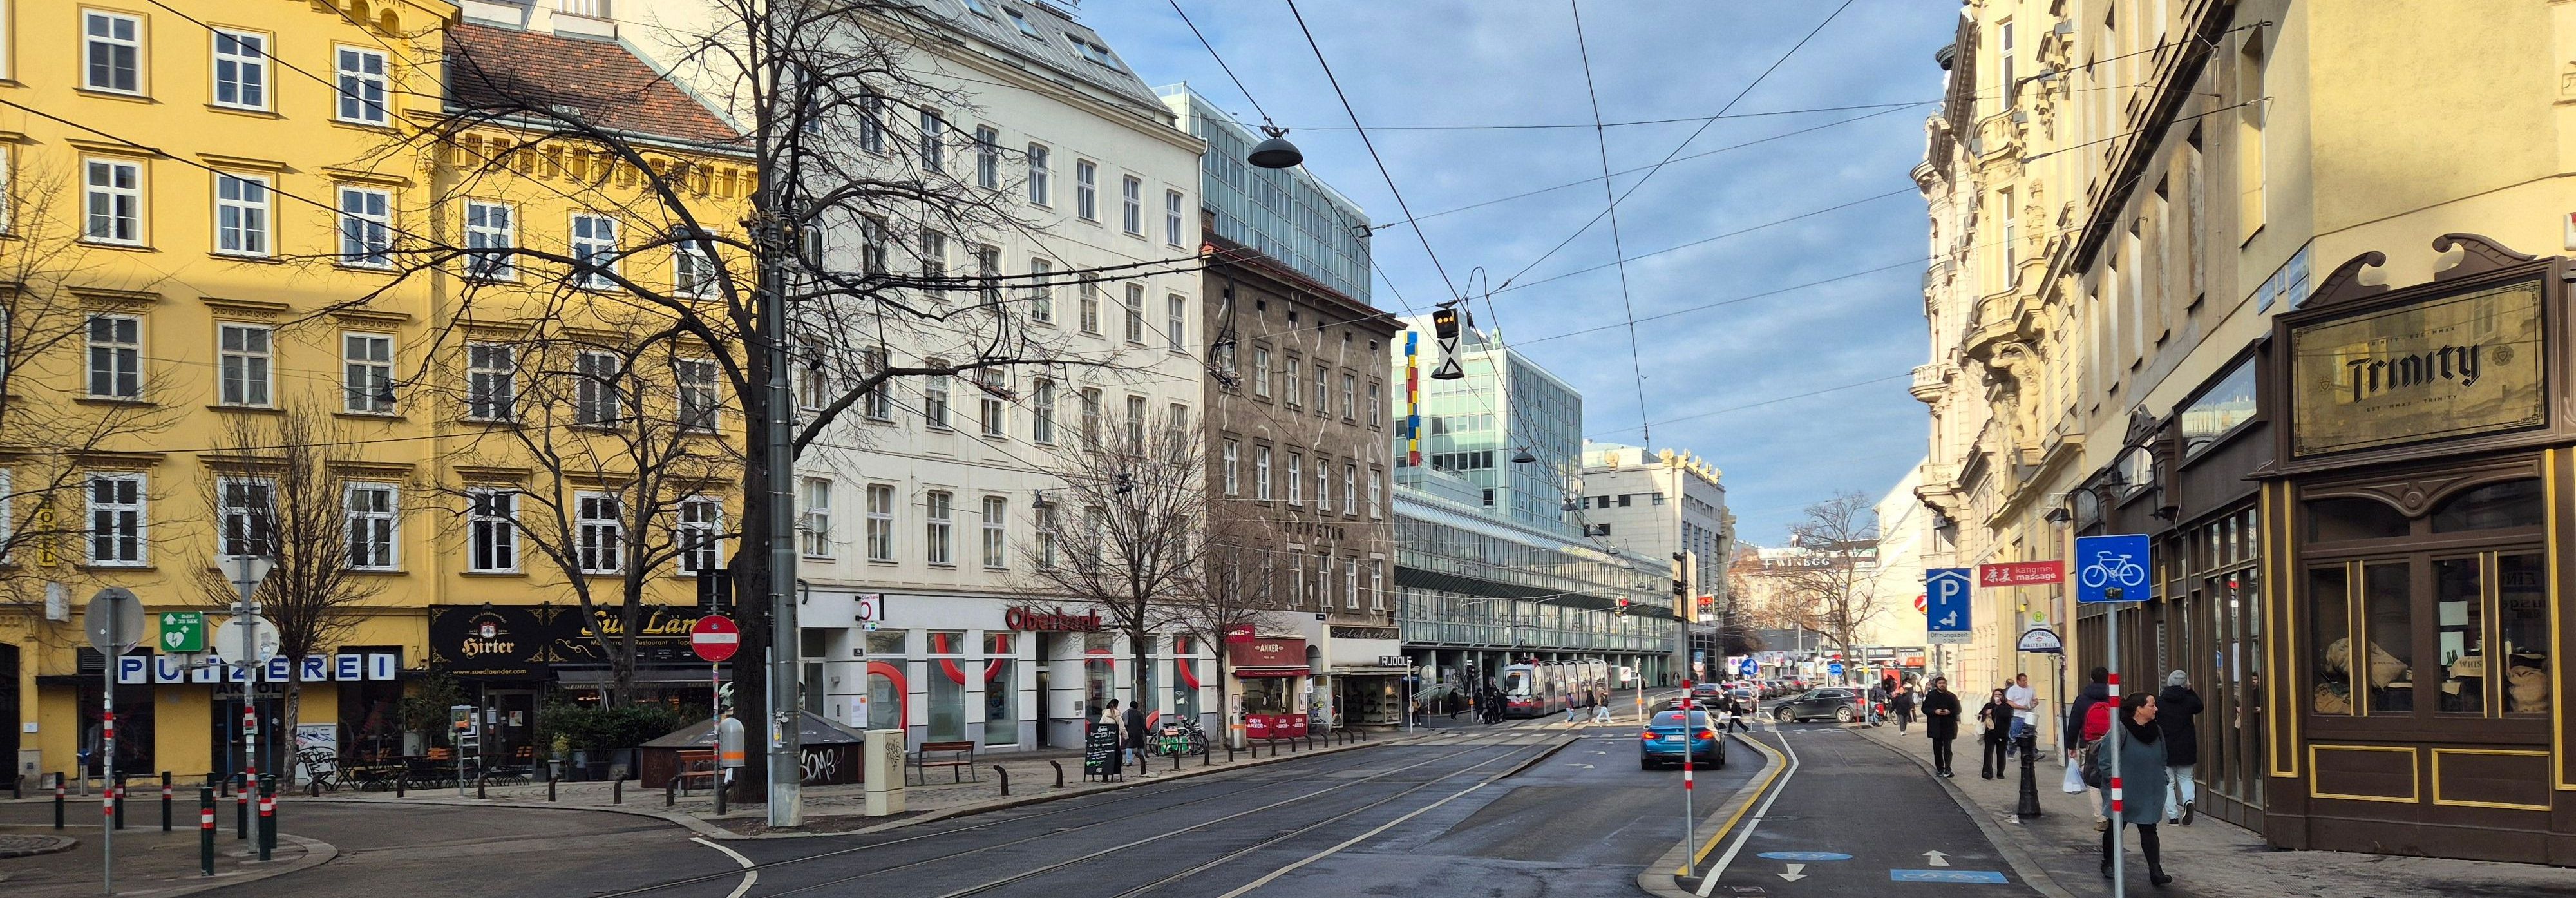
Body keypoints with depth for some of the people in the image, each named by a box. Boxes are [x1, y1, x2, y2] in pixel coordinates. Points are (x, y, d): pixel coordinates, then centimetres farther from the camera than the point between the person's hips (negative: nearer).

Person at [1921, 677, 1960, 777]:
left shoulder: (1952, 696, 5)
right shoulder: (1930, 696, 5)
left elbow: (1958, 709, 7)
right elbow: (1924, 709, 3)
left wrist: (1950, 712, -13)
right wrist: (1934, 711, -14)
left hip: (1948, 726, -1)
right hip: (1936, 726, 1)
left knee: (1947, 748, -6)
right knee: (1937, 749, 5)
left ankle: (1947, 769, -5)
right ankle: (1939, 768, 12)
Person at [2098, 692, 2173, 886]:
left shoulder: (2157, 731, 5)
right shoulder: (2120, 730, -16)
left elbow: (2162, 761, 17)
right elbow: (2106, 761, -13)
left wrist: (2162, 782, 8)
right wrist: (2116, 783, -16)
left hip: (2149, 795, 4)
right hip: (2123, 794, -4)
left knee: (2149, 830, 0)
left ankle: (2155, 871, -1)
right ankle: (2108, 864, 28)